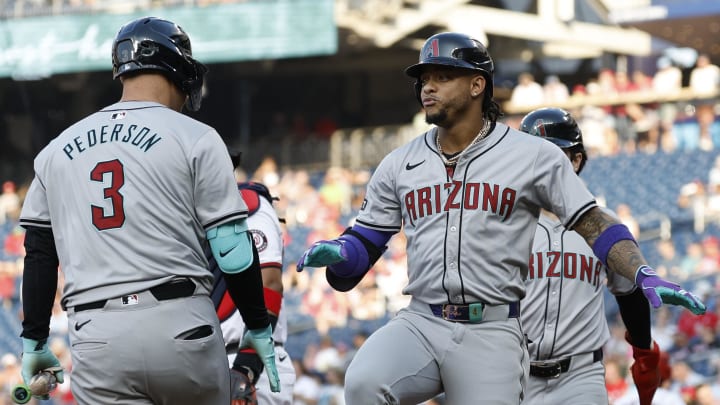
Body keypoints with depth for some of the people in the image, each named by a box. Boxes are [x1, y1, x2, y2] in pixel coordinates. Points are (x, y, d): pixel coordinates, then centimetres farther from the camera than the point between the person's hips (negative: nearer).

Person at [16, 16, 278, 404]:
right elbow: (232, 249, -2)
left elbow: (39, 254, 14)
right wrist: (258, 328, 9)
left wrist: (34, 341, 21)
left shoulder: (57, 150, 13)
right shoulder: (195, 139, 1)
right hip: (181, 325, -2)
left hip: (96, 339, 3)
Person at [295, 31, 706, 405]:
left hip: (493, 333, -2)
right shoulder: (399, 165, 14)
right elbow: (363, 245, 15)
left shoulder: (533, 155, 4)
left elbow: (593, 223, 1)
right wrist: (335, 253, -9)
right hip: (420, 324, 2)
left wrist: (644, 276, -14)